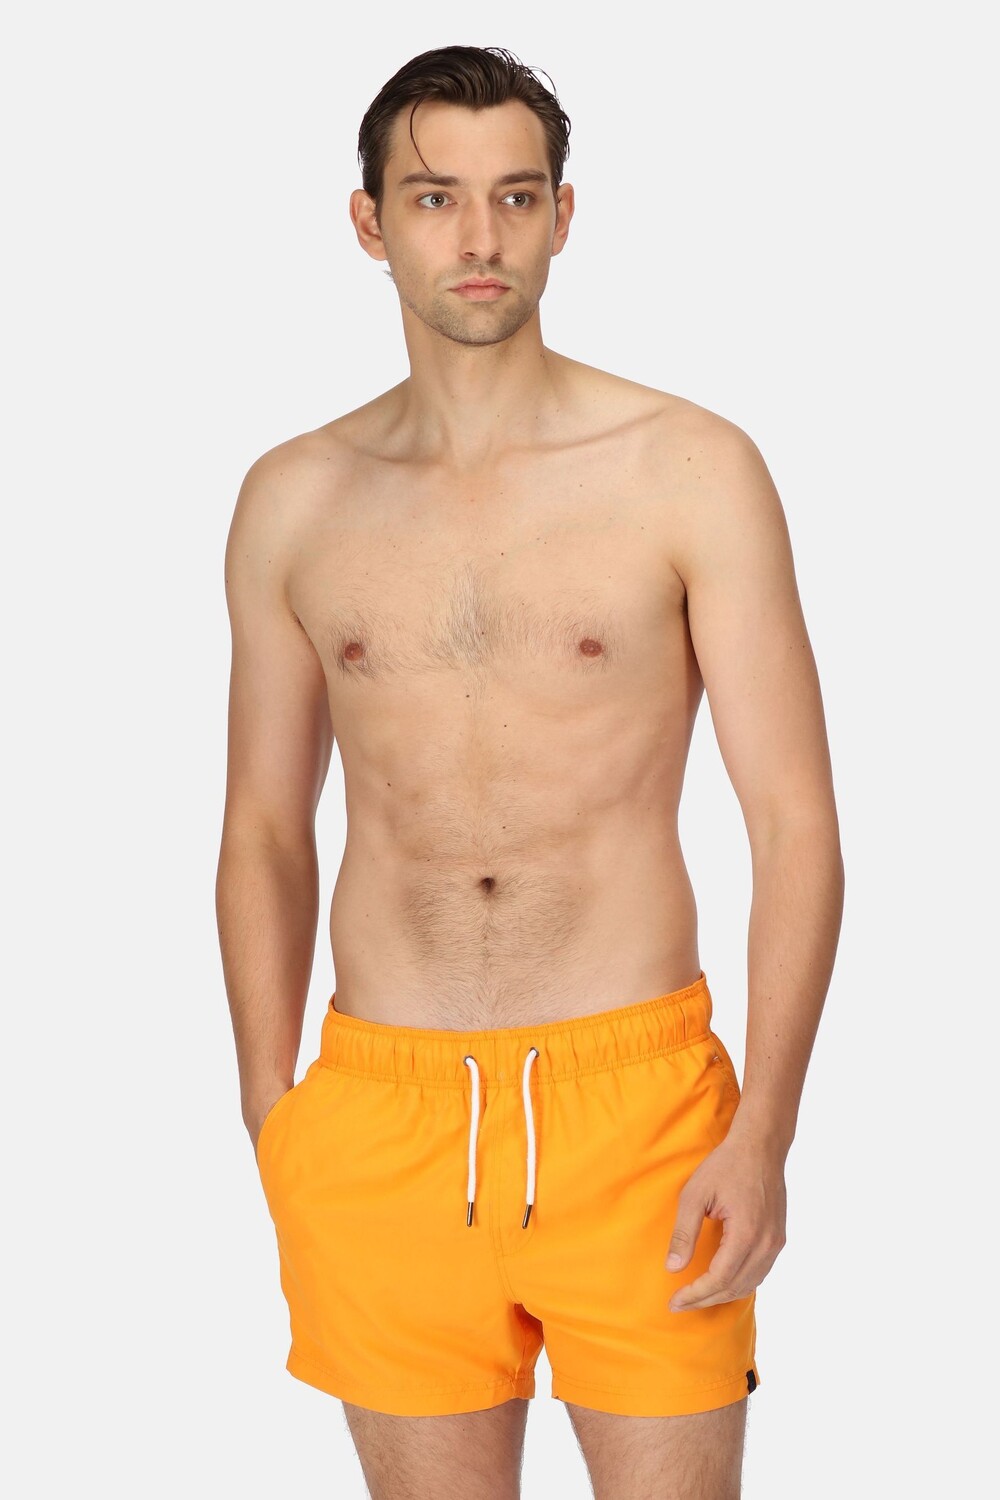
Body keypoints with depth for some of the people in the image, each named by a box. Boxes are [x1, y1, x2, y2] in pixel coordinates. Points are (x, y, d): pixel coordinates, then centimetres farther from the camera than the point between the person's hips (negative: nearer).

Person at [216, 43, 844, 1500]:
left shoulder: (690, 472, -3)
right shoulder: (294, 501, 5)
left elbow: (796, 820, -5)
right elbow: (266, 830, 11)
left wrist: (763, 1133, -12)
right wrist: (271, 1118, 6)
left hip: (637, 1102, -2)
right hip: (384, 1116, 2)